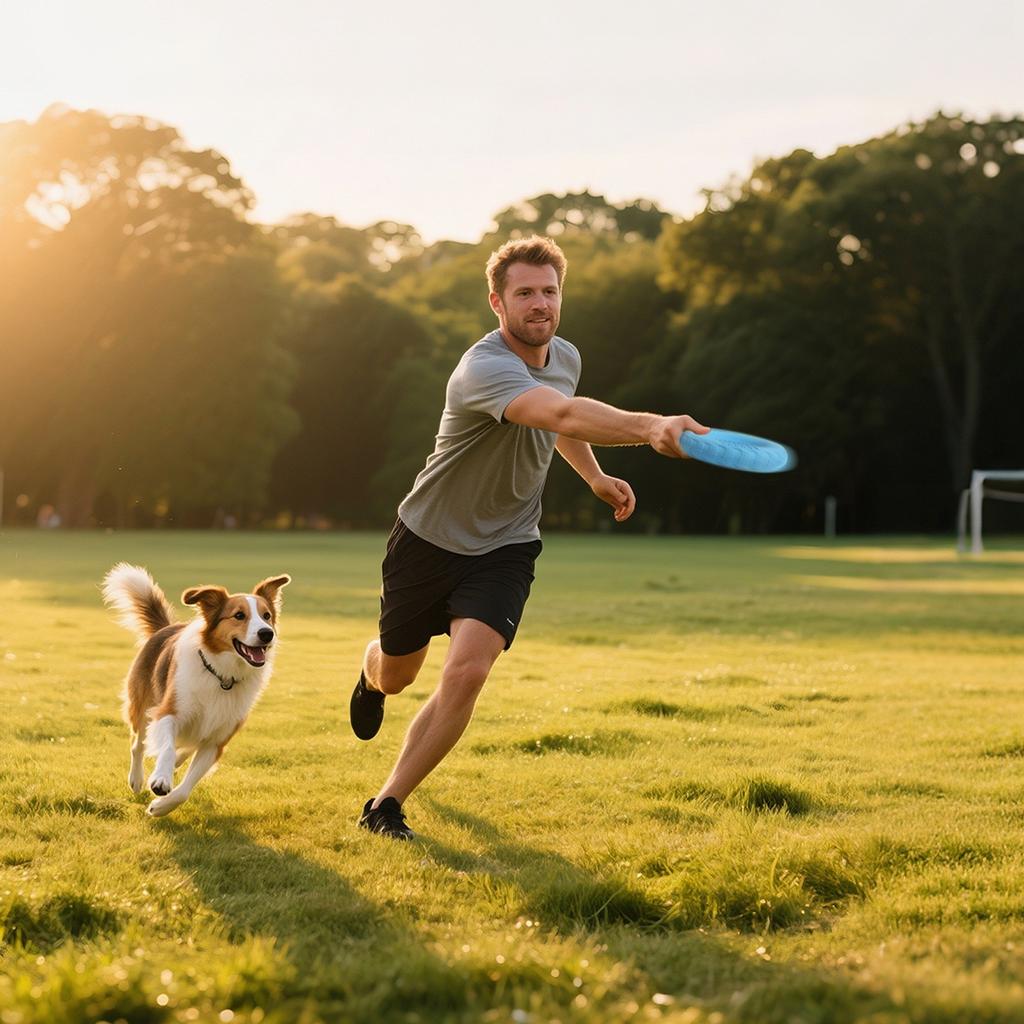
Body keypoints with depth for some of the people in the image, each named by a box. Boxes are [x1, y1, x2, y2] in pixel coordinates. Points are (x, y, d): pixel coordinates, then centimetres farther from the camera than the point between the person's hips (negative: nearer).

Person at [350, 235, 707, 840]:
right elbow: (562, 414, -51)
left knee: (466, 672, -20)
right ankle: (369, 675, 58)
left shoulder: (566, 358, -3)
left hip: (505, 547, 4)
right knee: (395, 676, 16)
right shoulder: (486, 368, -31)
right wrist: (651, 427, -65)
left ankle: (387, 805, -4)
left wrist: (595, 476, 12)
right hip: (429, 541, -4)